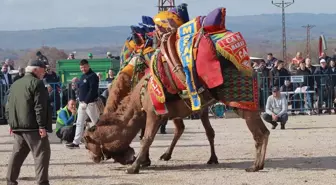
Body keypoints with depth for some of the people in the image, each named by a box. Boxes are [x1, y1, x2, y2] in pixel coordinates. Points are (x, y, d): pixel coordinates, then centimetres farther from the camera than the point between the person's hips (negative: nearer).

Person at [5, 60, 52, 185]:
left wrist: (12, 123, 22)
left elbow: (8, 106, 19)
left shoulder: (15, 84, 17)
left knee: (17, 154, 15)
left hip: (17, 126, 8)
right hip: (33, 127, -8)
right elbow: (39, 106, -15)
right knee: (41, 153, -6)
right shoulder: (37, 83, -8)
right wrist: (42, 126, -16)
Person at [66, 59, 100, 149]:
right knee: (79, 123, 8)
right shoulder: (83, 76, 16)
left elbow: (92, 90, -21)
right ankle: (76, 142, 10)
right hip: (82, 103, 9)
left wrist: (86, 102, -24)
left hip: (90, 103, -9)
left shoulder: (93, 76, -13)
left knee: (96, 123, -2)